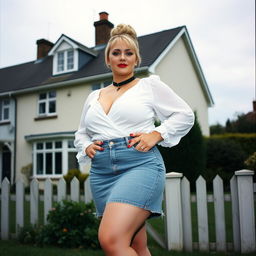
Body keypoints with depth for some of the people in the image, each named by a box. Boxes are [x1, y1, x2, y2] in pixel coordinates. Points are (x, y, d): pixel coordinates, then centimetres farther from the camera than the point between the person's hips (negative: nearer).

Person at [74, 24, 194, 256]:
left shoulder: (150, 85, 9)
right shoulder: (94, 97, 21)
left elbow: (185, 115, 9)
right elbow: (81, 134, 29)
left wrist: (156, 135, -5)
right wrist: (87, 147, 6)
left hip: (140, 165, -4)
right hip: (102, 173, 5)